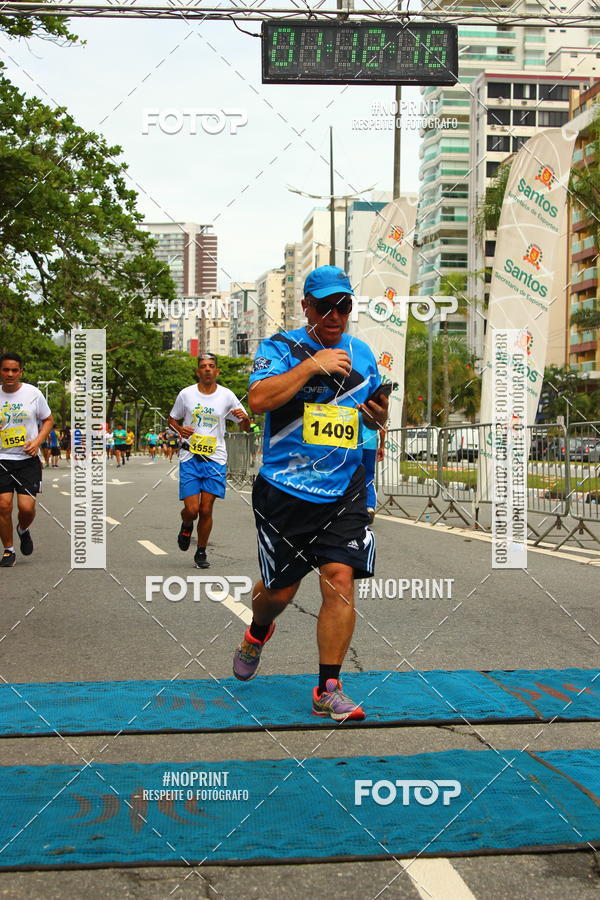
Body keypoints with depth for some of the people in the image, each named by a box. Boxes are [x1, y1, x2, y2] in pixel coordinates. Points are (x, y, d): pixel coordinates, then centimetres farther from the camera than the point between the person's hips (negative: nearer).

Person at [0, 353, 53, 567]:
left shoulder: (33, 393, -2)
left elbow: (48, 420, 8)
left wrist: (37, 441, -7)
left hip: (28, 459, -1)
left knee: (26, 507, -9)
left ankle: (23, 530, 26)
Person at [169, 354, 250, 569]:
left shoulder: (227, 396, 3)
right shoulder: (186, 394, 3)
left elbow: (247, 428, 8)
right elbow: (172, 419, 17)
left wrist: (245, 418, -16)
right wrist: (180, 430, -6)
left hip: (215, 459, 0)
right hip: (190, 458, 0)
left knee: (206, 510, -2)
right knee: (191, 509, -8)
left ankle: (201, 553, 17)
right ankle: (186, 526, 28)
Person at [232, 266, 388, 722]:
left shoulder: (362, 353, 12)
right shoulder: (280, 346, -2)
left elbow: (373, 410, 25)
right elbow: (258, 399, -20)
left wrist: (380, 416, 2)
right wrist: (312, 364, -22)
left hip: (344, 490, 3)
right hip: (285, 491, -2)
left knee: (341, 579, -10)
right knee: (280, 589, 8)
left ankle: (328, 690, 0)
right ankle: (257, 633, 44)